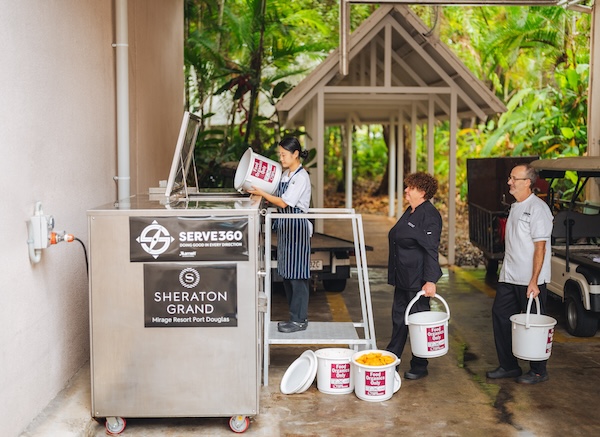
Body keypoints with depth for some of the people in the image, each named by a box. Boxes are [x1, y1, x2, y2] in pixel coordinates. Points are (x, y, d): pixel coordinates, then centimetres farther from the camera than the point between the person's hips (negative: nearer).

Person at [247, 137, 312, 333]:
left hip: (296, 227, -9)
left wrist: (261, 193, -12)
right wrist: (259, 191, 0)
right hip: (285, 226, 9)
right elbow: (277, 196, 14)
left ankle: (299, 320, 5)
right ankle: (297, 315, 24)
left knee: (296, 273, -3)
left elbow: (283, 202, -18)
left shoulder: (301, 177, -15)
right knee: (287, 273, 13)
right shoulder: (285, 174, 12)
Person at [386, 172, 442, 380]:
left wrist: (431, 280, -24)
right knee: (398, 318, 16)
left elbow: (431, 250, -20)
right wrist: (394, 274, 21)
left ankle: (419, 367, 15)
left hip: (417, 279, -9)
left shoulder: (429, 215, -15)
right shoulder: (410, 212, 13)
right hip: (402, 277, 9)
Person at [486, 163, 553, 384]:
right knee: (500, 316, 9)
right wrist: (507, 272, 16)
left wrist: (534, 281, -21)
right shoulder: (515, 207, 14)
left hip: (529, 280, -9)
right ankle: (508, 366, 21)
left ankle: (538, 371, 16)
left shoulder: (537, 208, -14)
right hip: (509, 277, 9)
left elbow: (540, 247, -18)